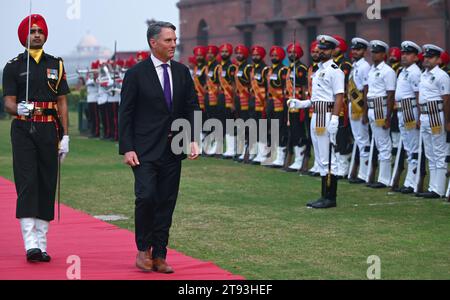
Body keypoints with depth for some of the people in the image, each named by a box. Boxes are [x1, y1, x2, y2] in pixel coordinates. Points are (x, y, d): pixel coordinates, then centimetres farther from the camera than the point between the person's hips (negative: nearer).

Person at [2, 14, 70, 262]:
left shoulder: (56, 65, 11)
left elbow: (62, 102, 11)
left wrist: (65, 136, 4)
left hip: (49, 130, 3)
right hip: (23, 130, -3)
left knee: (47, 185, 4)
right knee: (27, 183, -11)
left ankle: (42, 244, 10)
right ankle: (30, 244, -16)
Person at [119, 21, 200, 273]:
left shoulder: (182, 72, 9)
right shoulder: (137, 74, -4)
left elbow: (192, 108, 8)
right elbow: (126, 113, -4)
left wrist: (193, 139, -7)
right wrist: (127, 149, -11)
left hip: (173, 149, 4)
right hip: (145, 149, -4)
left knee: (167, 202, 5)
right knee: (146, 197, -15)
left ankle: (159, 256, 13)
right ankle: (143, 249, 5)